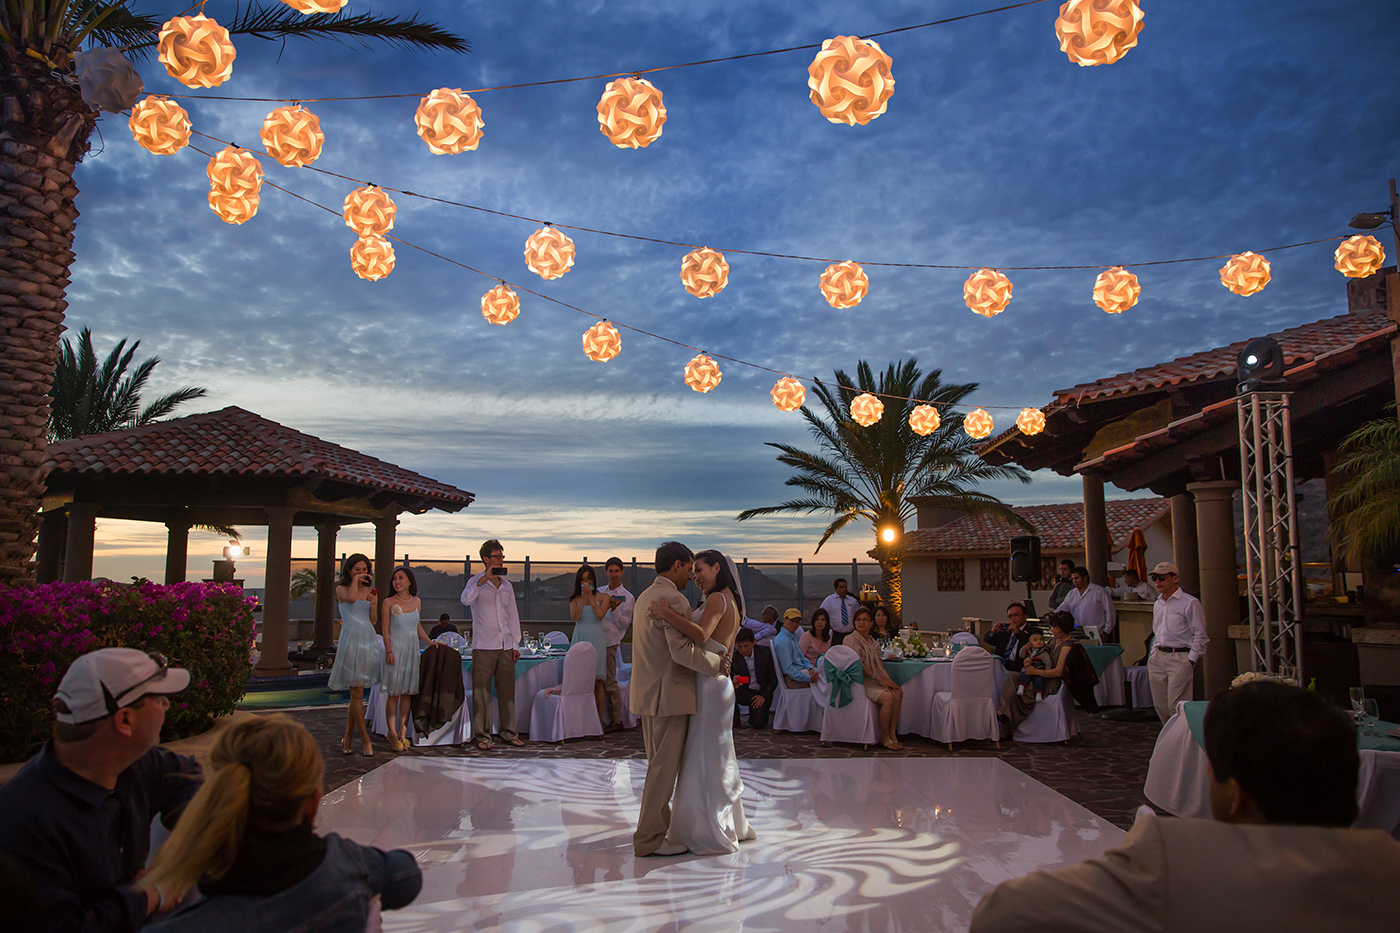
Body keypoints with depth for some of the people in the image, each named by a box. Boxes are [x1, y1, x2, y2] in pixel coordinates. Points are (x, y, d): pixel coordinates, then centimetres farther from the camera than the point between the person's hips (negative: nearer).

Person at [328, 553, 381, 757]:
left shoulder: (370, 591, 16)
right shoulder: (341, 589, 6)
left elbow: (374, 620, 12)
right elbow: (351, 597, -18)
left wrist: (374, 605, -6)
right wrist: (355, 580, -3)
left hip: (369, 639, 4)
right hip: (351, 641, -4)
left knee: (356, 692, 6)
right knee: (357, 692, -5)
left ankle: (347, 738, 16)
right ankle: (365, 739, 0)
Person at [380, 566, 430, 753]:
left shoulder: (416, 602, 11)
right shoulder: (389, 603, -1)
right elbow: (385, 630, -4)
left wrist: (430, 642, 16)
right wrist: (388, 651, -13)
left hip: (413, 649, 4)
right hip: (396, 649, -4)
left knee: (408, 692, 4)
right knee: (393, 693, -4)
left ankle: (402, 732, 8)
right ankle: (392, 733, 0)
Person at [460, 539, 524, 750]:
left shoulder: (507, 585, 15)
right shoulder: (476, 582, 2)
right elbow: (465, 599, -19)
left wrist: (516, 644, 13)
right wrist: (484, 579, -24)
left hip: (506, 646, 4)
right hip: (483, 646, -4)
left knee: (507, 690, 6)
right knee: (481, 691, -3)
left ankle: (509, 733, 15)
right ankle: (482, 735, 5)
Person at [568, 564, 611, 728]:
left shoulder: (602, 597, 6)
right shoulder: (575, 599, 11)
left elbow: (600, 615, -10)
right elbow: (574, 617, -6)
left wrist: (591, 597, -10)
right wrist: (583, 599, -11)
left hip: (596, 640, -2)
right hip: (579, 639, 2)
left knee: (597, 682, -4)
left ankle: (599, 721, 0)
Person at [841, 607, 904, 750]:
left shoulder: (873, 642, 19)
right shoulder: (852, 640, -4)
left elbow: (880, 666, 15)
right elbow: (859, 666, -12)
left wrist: (889, 681, -3)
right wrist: (879, 679, -15)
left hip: (876, 681, 7)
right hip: (861, 682, -7)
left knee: (897, 695, -20)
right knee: (888, 697, -28)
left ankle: (892, 734, -12)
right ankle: (884, 737, -16)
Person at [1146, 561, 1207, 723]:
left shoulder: (1190, 603, -5)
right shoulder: (1158, 604, 17)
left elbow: (1200, 635, -7)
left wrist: (1191, 661, -11)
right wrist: (1153, 654, 15)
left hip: (1180, 658, -7)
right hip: (1158, 658, 7)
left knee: (1176, 707, -10)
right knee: (1160, 706, 8)